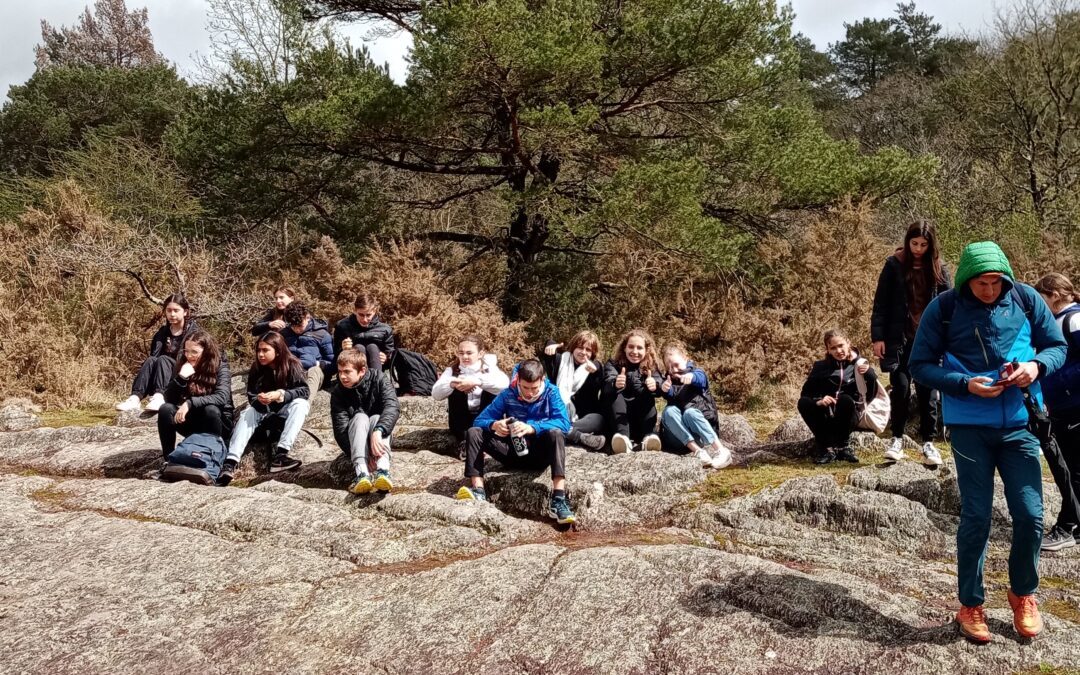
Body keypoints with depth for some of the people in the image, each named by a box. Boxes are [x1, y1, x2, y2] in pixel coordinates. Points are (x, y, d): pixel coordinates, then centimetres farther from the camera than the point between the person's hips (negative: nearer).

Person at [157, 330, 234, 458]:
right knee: (165, 409, -20)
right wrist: (181, 377, -25)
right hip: (192, 422, 4)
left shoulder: (220, 366, -15)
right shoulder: (182, 365, -4)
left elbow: (222, 398, -31)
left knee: (210, 409, -34)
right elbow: (169, 399, -9)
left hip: (219, 423, -4)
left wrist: (190, 403, -38)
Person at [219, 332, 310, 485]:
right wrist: (259, 400, -34)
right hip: (264, 409, 2)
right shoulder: (256, 369, -10)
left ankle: (280, 455, -48)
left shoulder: (292, 365, -17)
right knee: (249, 412, -27)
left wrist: (281, 394, -40)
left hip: (285, 409, -2)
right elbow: (251, 397, -10)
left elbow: (304, 390, -24)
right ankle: (231, 461, -45)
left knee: (301, 404, -32)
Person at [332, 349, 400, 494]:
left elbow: (392, 407, -29)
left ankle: (383, 471, -54)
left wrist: (378, 432, -49)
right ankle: (361, 472, -50)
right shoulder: (338, 393, -10)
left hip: (377, 441, 0)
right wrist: (365, 457, -34)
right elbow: (340, 429, -20)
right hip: (355, 443, 0)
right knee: (360, 417, -29)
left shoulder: (380, 382, -11)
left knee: (377, 418, -31)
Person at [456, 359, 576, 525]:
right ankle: (478, 490, -29)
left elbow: (564, 422, -22)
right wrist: (494, 425, -29)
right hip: (513, 452, 3)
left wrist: (532, 428, -37)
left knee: (555, 434, -34)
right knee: (474, 433, -14)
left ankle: (558, 499, -42)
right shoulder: (508, 395, -1)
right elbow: (481, 419, -3)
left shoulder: (551, 393, -7)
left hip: (540, 454, -3)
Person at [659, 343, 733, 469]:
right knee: (669, 411, -27)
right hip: (678, 429, 3)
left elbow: (701, 378, -22)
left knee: (690, 413, -34)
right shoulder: (670, 379, 18)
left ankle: (721, 450, -37)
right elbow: (671, 396, -5)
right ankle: (698, 450, -38)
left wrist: (692, 376, -47)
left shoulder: (695, 372, 6)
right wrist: (666, 390, -30)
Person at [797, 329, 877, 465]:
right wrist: (818, 401, -26)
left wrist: (870, 374, -27)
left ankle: (843, 445, -13)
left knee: (845, 399, -32)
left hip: (848, 416, -1)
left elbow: (870, 395, -9)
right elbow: (805, 393, -5)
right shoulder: (821, 366, 1)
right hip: (826, 417, 1)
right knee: (803, 403, -26)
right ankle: (826, 447, -17)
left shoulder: (859, 365, -2)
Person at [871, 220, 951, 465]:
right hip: (899, 338, -1)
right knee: (901, 387, -3)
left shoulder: (939, 268, 5)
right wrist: (878, 337, -6)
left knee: (927, 390, 2)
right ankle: (897, 439, 12)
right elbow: (881, 303, 0)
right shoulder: (894, 265, 0)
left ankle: (928, 442, 11)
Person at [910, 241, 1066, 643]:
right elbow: (920, 366, -4)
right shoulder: (944, 308, -8)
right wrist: (966, 385, -18)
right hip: (970, 426, -2)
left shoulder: (1026, 300, -2)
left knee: (1030, 516, 3)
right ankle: (971, 605, 20)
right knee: (976, 518, 2)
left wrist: (1037, 365, -15)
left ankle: (1023, 594, 29)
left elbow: (1057, 346, 8)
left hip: (1019, 424, 2)